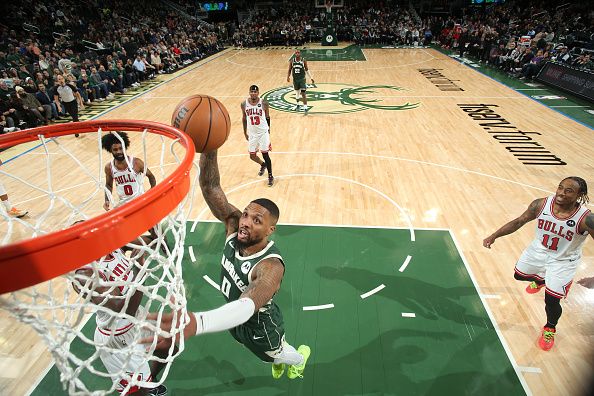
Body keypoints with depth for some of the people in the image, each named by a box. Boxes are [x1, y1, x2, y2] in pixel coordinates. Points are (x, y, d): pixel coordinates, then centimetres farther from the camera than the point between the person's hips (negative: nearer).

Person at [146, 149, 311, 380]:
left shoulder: (271, 267, -42)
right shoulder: (234, 225, -25)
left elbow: (247, 306, -60)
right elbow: (210, 187, -34)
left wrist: (195, 323, -79)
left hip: (260, 326, -5)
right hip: (234, 318, 5)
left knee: (277, 352, 30)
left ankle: (301, 359, 65)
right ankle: (279, 362, 68)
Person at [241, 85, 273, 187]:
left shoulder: (264, 103, -10)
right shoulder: (244, 104, -4)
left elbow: (267, 117, 2)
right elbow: (244, 118, 8)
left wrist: (269, 129, 4)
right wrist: (245, 132, 10)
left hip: (263, 132, -3)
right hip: (252, 133, 3)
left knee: (265, 154, -3)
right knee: (252, 156, 10)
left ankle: (270, 176, 12)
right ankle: (263, 165, 42)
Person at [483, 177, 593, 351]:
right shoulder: (541, 204, -22)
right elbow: (518, 221, -8)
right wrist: (494, 236, -11)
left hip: (563, 261, -3)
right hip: (539, 250, 4)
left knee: (551, 300, -3)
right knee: (519, 275, 25)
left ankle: (550, 329, 31)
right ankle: (540, 280, 62)